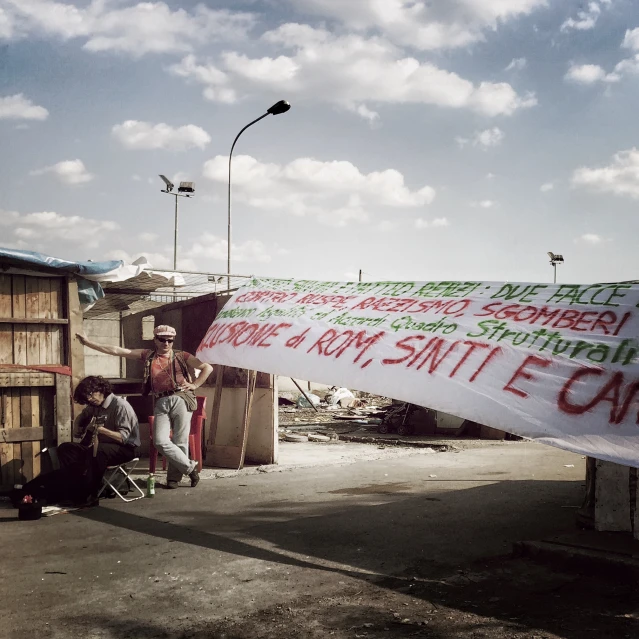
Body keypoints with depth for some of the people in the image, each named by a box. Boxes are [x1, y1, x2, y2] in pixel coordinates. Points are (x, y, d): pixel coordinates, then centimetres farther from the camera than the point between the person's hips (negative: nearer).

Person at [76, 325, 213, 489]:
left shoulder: (181, 356, 12)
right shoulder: (148, 355, 16)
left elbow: (208, 367, 13)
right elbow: (118, 351, 11)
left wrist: (194, 385, 2)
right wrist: (88, 342, 7)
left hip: (180, 400, -2)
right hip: (161, 403, 2)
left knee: (180, 441, -4)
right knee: (160, 441, -12)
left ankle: (174, 476, 11)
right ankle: (190, 467, 1)